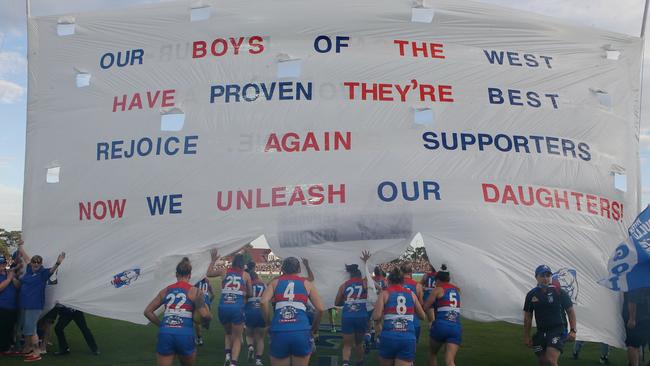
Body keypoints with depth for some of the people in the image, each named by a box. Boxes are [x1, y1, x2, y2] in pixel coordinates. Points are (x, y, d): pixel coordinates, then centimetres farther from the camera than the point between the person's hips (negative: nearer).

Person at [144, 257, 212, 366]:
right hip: (184, 334, -2)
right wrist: (210, 315, 17)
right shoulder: (194, 291, 4)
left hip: (165, 334, 2)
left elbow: (147, 312, 15)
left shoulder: (166, 290, 14)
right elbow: (204, 314, -5)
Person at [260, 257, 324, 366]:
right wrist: (315, 328, 22)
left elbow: (264, 302, -3)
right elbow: (320, 309, 8)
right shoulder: (306, 283, 15)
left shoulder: (274, 282, 15)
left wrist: (268, 323, 9)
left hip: (279, 332, 0)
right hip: (301, 332, 0)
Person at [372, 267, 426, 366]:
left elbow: (376, 316, -5)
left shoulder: (385, 293, 5)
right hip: (408, 338, 1)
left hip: (389, 337, -1)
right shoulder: (411, 294, 12)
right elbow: (422, 316, 21)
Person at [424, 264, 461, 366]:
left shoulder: (438, 289, 3)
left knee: (433, 354, 23)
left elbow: (426, 307, 2)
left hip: (441, 326, -3)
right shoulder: (456, 290, 19)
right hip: (456, 328, 4)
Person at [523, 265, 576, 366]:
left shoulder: (559, 292, -4)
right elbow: (528, 317, 10)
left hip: (558, 330, -4)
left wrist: (573, 330, -7)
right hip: (541, 332, 4)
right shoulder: (531, 295, 4)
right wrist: (526, 336, 8)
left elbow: (570, 311, 2)